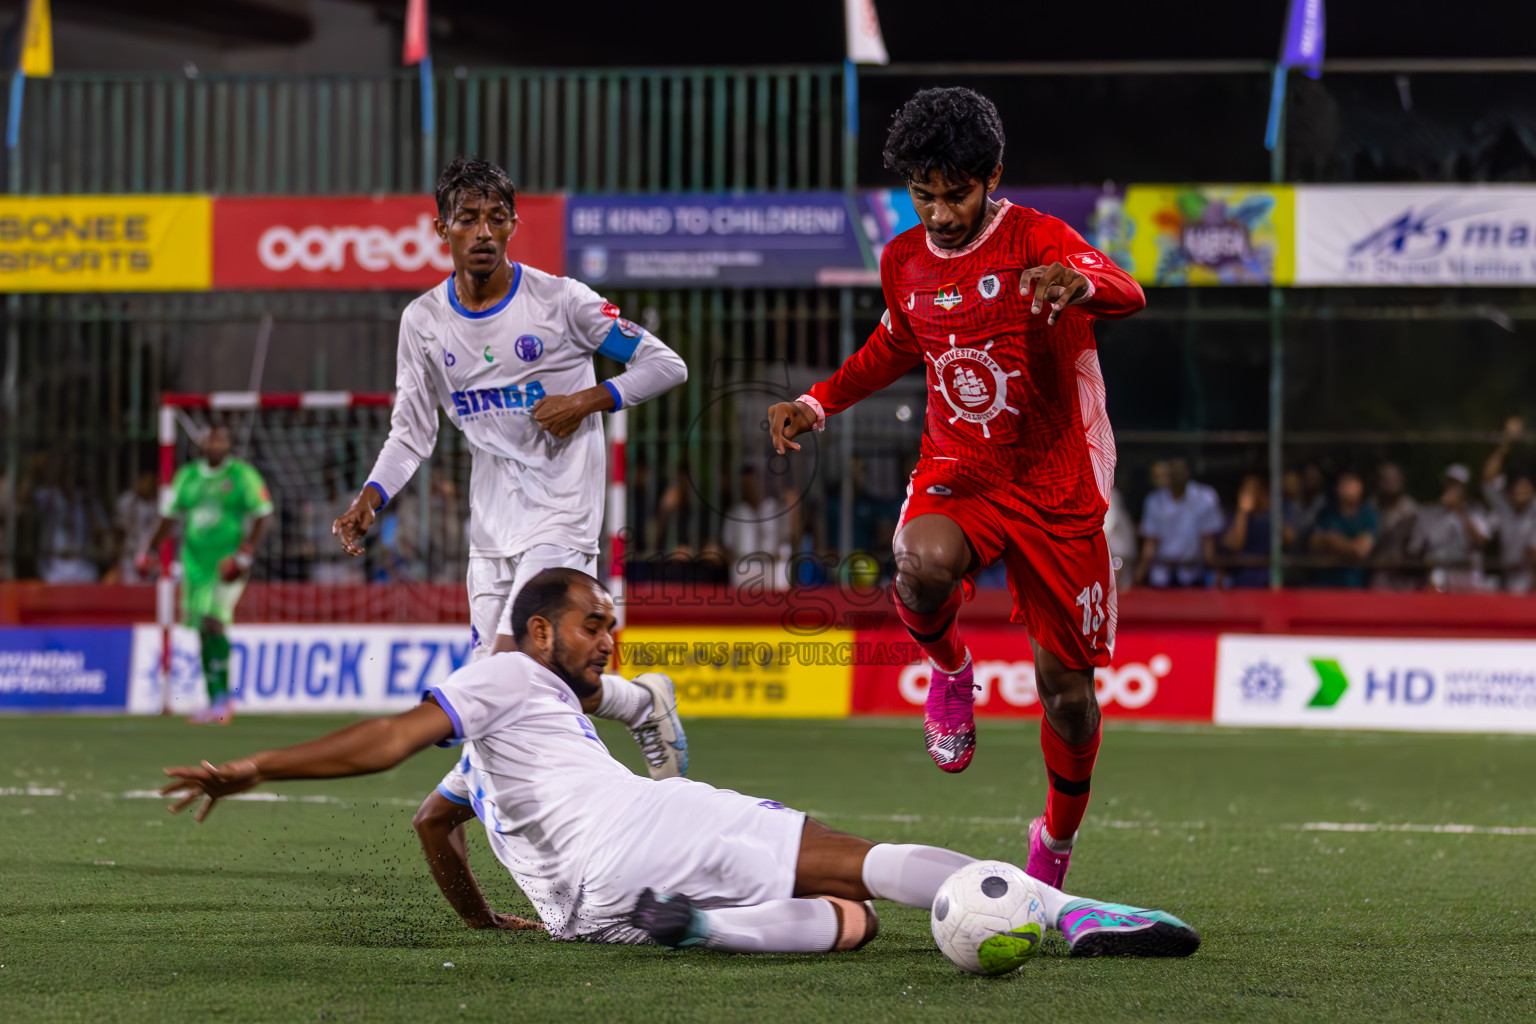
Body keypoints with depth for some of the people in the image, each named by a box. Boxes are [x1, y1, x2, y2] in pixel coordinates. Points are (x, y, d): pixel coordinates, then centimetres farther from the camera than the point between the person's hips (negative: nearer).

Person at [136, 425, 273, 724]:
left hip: (228, 562, -5)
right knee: (203, 632, 5)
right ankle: (215, 703, 11)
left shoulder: (243, 475, -3)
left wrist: (245, 552, -16)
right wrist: (147, 550, 8)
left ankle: (223, 696, -15)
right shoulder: (187, 476, 11)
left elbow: (263, 517, -4)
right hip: (195, 561, 5)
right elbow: (169, 517, 19)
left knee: (214, 621, -20)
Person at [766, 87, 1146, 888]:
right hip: (955, 473, 3)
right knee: (924, 564, -35)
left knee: (1064, 686, 2)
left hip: (1057, 486, -3)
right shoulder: (904, 262, 3)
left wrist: (1079, 282, -58)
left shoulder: (1034, 241, -15)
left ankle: (1056, 841, 29)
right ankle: (950, 671, -1)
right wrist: (817, 404, 14)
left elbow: (1126, 293, -35)